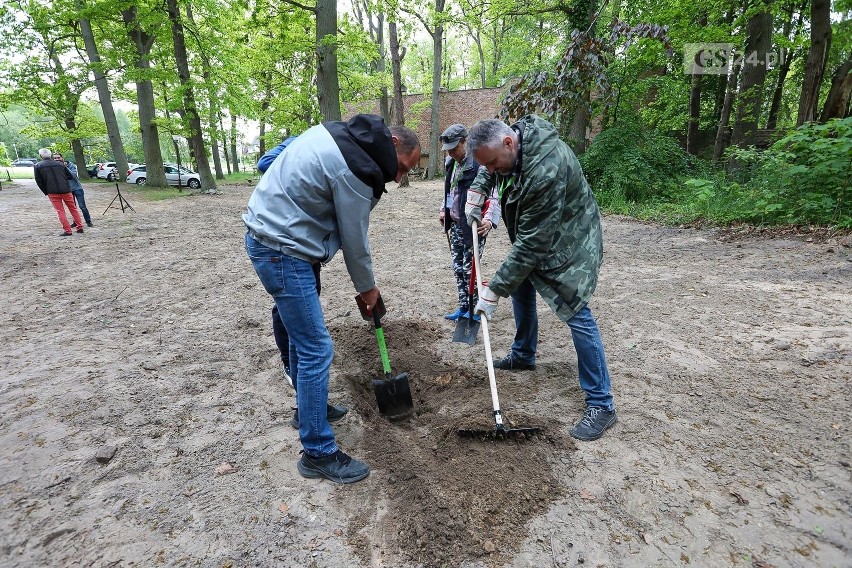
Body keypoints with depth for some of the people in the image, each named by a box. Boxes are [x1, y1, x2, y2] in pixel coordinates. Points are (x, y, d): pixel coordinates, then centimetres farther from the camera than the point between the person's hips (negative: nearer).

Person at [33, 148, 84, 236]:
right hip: (66, 190, 2)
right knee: (73, 209, 11)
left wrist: (46, 192, 11)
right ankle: (80, 227, 9)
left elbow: (39, 182, 1)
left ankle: (67, 230, -3)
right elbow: (70, 176, 11)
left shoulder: (38, 166, 1)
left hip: (53, 192, -2)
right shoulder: (60, 164, 6)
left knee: (60, 211, 1)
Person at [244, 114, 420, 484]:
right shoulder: (356, 170, -19)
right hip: (282, 251, -11)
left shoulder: (337, 133, 10)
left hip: (265, 231, 11)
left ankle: (309, 406, 39)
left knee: (302, 334, 21)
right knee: (316, 349, -7)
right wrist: (368, 288, 5)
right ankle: (318, 453, 5)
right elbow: (354, 239, -11)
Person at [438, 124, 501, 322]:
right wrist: (444, 209, 22)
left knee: (469, 268, -3)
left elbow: (494, 194, -23)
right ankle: (463, 307, 24)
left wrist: (489, 218, -37)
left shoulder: (479, 164, -18)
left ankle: (474, 309, 13)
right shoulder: (451, 163, 9)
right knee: (458, 267, 12)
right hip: (455, 224, 9)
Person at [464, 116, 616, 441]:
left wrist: (494, 290, -32)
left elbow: (532, 244, -36)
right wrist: (476, 192, -2)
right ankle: (523, 355, 38)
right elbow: (487, 171, 16)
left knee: (576, 314, -13)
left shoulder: (546, 170, -38)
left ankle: (601, 404, -2)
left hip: (567, 241, -9)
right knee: (520, 283, 18)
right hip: (533, 234, 9)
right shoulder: (509, 140, -10)